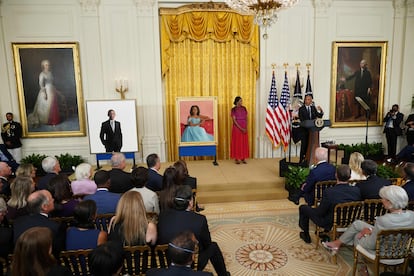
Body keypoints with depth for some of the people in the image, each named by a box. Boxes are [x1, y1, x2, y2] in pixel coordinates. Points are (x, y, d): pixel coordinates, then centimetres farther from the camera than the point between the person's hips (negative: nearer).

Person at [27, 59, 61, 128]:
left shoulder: (50, 73, 12)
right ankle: (46, 121, 10)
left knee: (53, 106, 10)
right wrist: (44, 93, -23)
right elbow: (41, 84, -17)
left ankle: (53, 120, 20)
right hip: (46, 91, -7)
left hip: (52, 91, 7)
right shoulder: (42, 74, -11)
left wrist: (56, 91, 18)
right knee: (46, 106, 0)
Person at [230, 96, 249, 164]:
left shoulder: (244, 108, 8)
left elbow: (246, 119, 8)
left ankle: (243, 158, 13)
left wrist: (246, 128, -5)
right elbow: (234, 120, -12)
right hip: (237, 128, -5)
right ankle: (236, 158, 6)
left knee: (244, 143, 5)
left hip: (244, 129, 5)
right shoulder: (233, 109, -6)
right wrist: (241, 128, -17)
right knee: (237, 143, 0)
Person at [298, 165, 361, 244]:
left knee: (303, 208, 13)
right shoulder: (357, 190, -18)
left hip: (330, 225, -5)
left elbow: (320, 213, -20)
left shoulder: (329, 192, -31)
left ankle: (306, 236, 33)